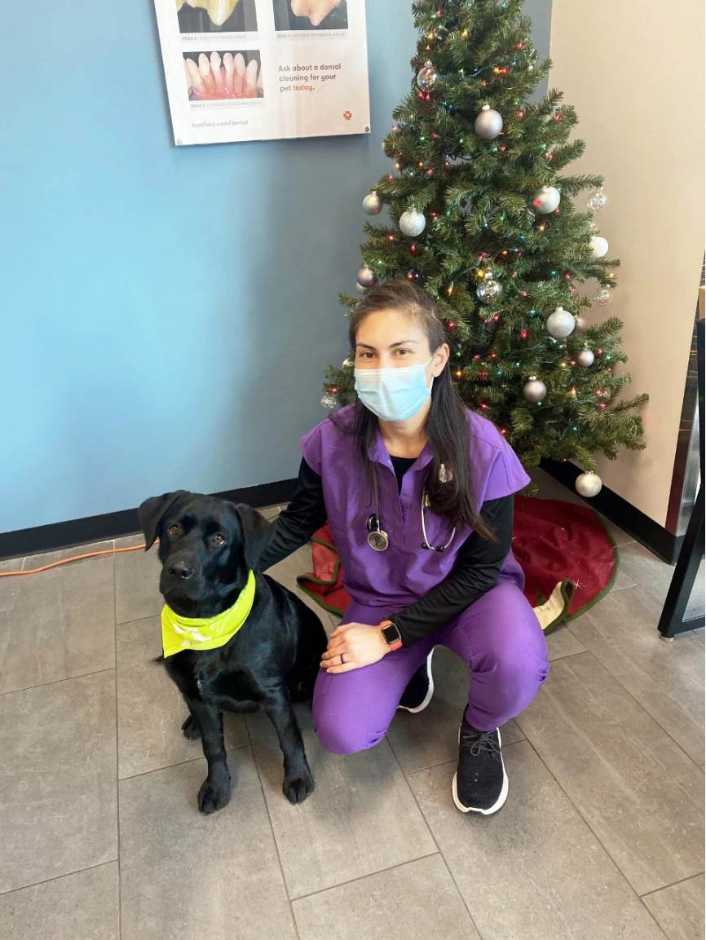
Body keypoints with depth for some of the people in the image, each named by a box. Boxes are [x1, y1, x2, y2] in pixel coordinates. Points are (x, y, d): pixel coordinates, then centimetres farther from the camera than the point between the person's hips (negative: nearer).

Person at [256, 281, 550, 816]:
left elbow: (481, 568, -16)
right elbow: (300, 522, 0)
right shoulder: (333, 441, -20)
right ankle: (414, 663, 17)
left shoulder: (482, 450, -25)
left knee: (519, 667, -34)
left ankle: (479, 731, 6)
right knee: (341, 733, -16)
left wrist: (390, 636, -20)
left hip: (468, 591, -1)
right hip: (379, 599, 2)